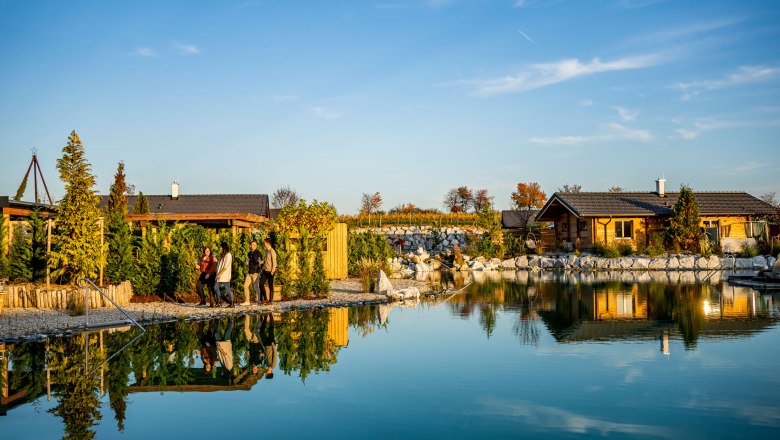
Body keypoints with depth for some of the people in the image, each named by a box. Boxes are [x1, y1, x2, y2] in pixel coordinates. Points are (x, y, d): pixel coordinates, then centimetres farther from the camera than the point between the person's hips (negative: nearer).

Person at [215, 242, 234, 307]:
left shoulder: (228, 255, -9)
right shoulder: (223, 255, 18)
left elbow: (226, 266, -16)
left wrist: (220, 274, -18)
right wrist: (218, 274, 9)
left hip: (225, 275, -9)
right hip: (220, 276, 9)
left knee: (227, 289, -7)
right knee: (216, 288, 7)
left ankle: (232, 303, -3)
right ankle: (218, 302, 13)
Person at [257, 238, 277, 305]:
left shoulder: (272, 251, -13)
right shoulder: (266, 250, 13)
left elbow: (274, 262, -15)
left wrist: (272, 271, -17)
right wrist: (262, 261, 3)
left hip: (270, 271, -8)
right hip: (265, 270, 8)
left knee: (270, 286, 0)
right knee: (261, 283, 3)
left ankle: (270, 300, 7)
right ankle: (264, 299, 11)